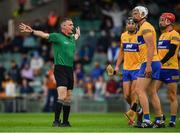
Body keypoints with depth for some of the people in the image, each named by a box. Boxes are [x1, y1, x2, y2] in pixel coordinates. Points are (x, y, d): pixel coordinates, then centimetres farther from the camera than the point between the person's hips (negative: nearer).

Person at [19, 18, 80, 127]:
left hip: (70, 70, 7)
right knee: (62, 95, -17)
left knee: (68, 98, 7)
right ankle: (56, 121, -14)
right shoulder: (57, 36, -3)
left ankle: (65, 122, 14)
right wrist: (32, 31, -29)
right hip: (60, 69, -7)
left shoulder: (72, 38, 17)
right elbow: (44, 35, -16)